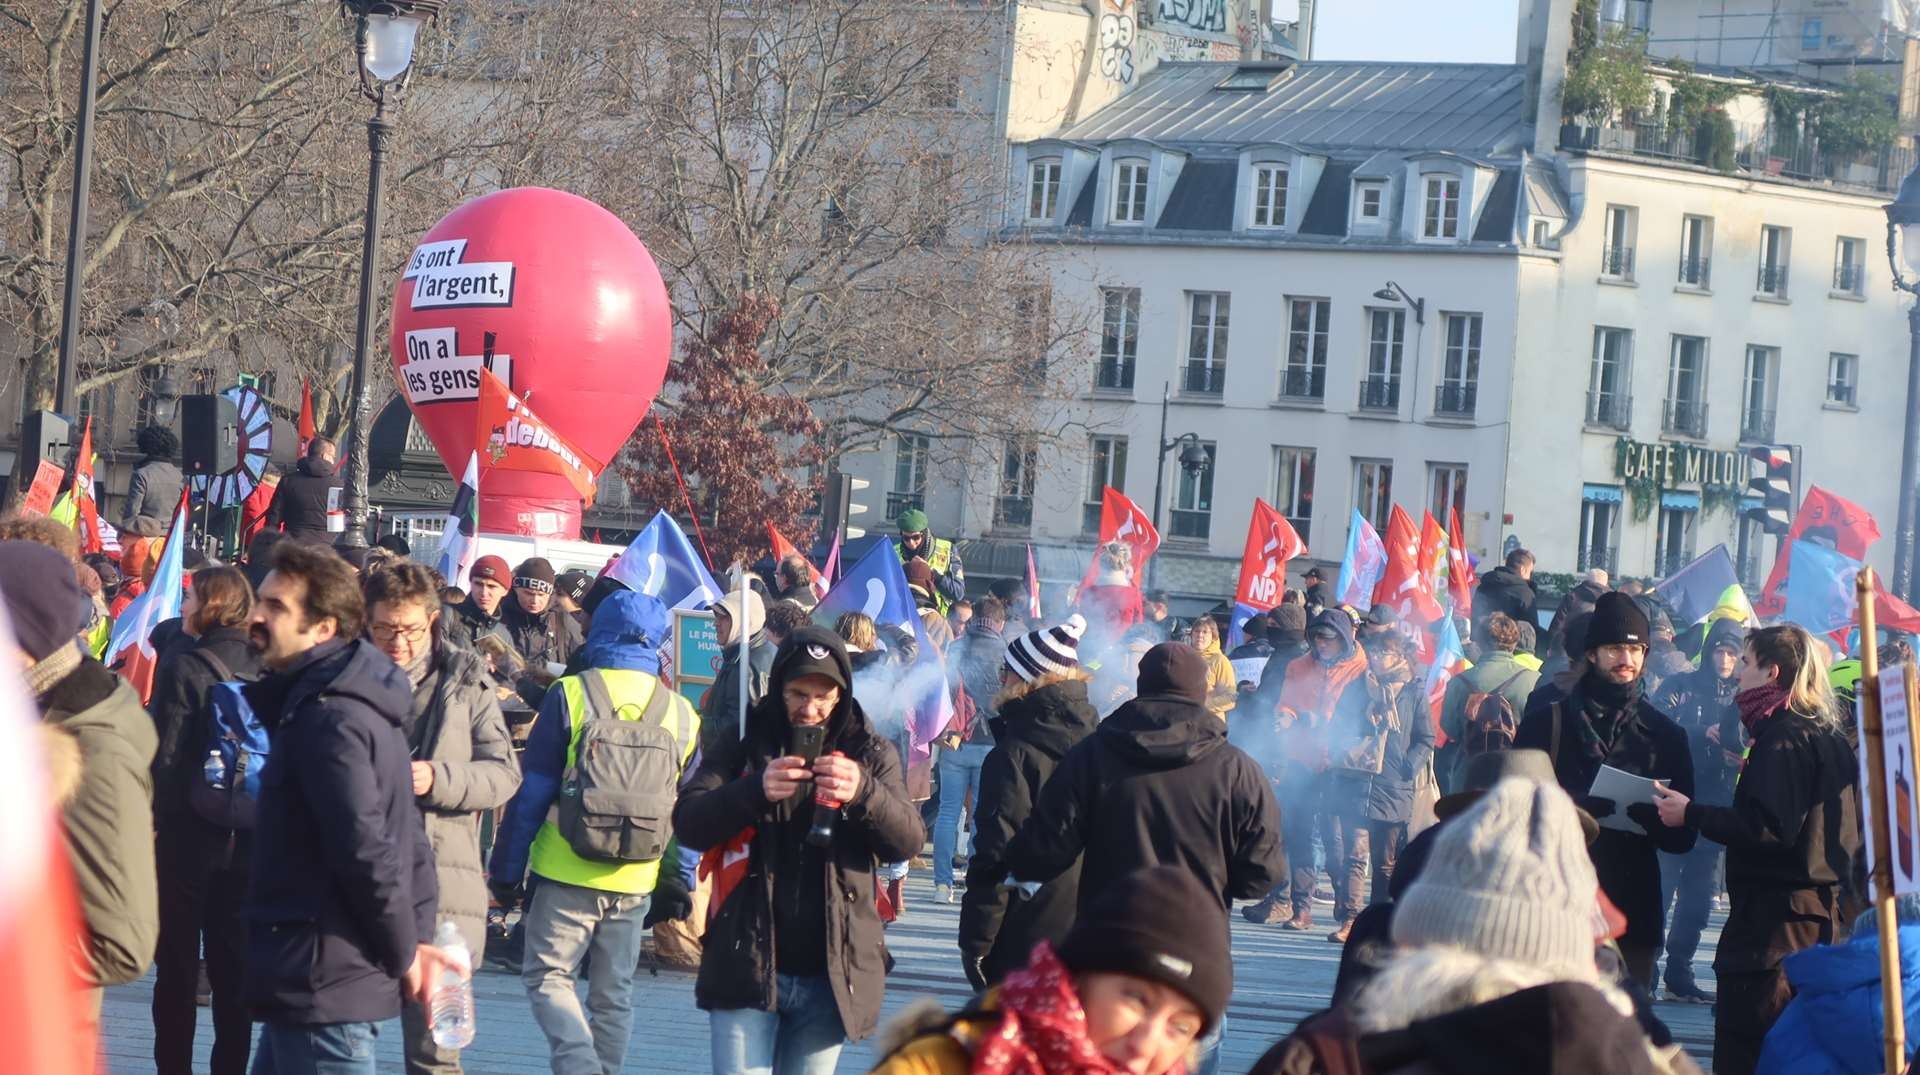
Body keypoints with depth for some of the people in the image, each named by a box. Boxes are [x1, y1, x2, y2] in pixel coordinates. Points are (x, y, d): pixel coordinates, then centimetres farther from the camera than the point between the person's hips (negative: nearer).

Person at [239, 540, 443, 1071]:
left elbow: (367, 851, -24)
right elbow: (407, 837, 17)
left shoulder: (326, 718, -18)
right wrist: (417, 938, 11)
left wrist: (404, 953, -13)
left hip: (320, 981, -10)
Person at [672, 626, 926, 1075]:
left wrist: (864, 792, -27)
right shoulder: (744, 747, 4)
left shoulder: (870, 755, 7)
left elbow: (908, 841, -5)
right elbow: (687, 823, -8)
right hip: (747, 966, -1)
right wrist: (756, 790, -27)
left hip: (830, 975, 2)